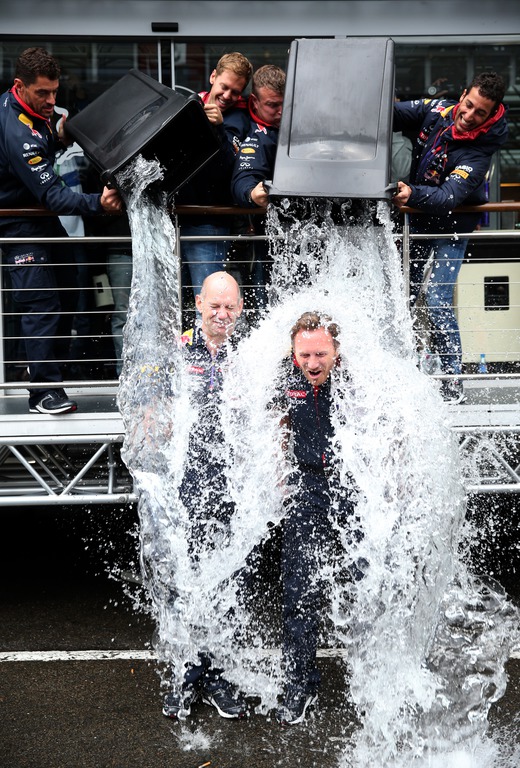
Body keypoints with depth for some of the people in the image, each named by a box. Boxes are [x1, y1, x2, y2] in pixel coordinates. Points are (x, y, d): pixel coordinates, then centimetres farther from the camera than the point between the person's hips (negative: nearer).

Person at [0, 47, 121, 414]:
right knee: (42, 303, -13)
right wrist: (97, 203, -44)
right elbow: (51, 194, -34)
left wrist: (58, 133, 6)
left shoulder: (33, 109, 0)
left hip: (42, 215, 10)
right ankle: (44, 391, -7)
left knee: (67, 287, 12)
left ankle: (48, 364, 27)